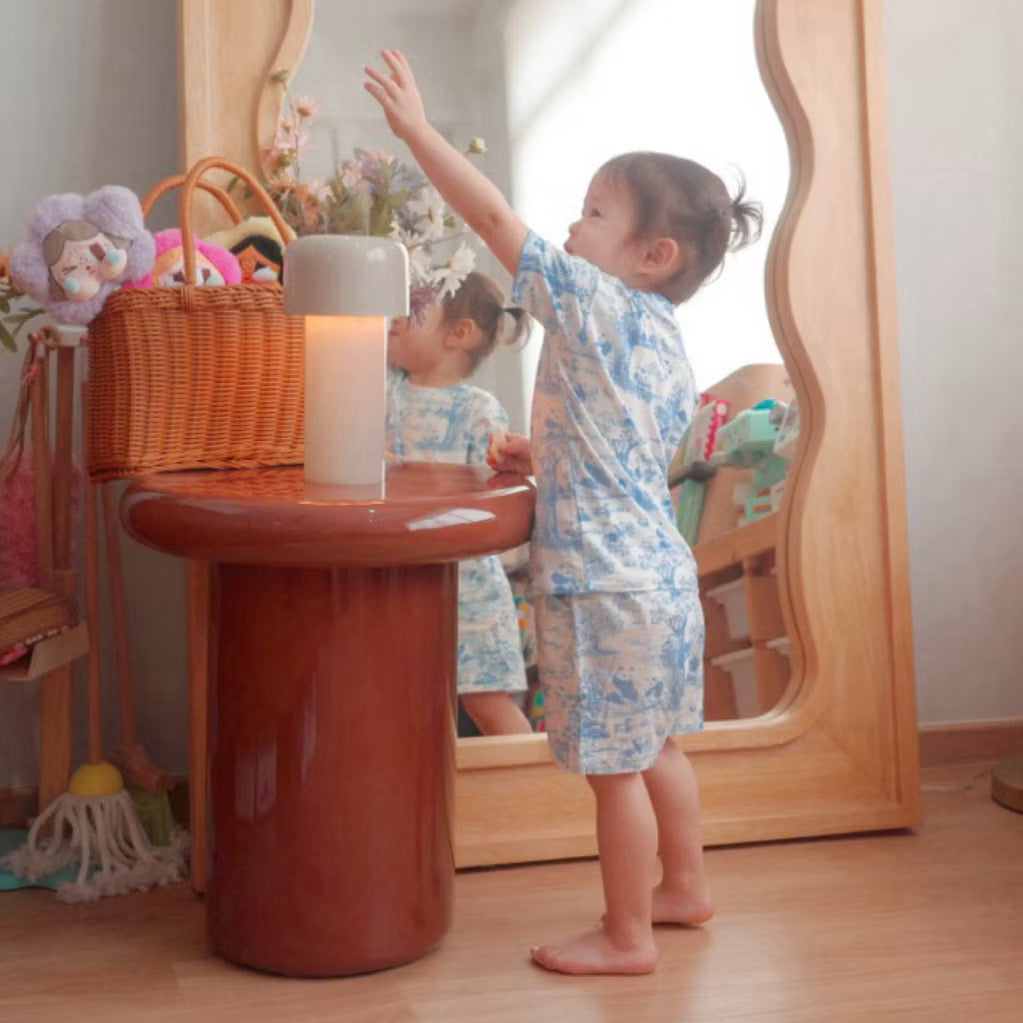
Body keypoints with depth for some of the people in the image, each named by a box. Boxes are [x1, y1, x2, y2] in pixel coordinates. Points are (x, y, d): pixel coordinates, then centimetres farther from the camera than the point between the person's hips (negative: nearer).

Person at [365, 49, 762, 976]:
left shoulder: (596, 305, -14)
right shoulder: (667, 345, 11)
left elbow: (496, 217, -15)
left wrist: (418, 128, -8)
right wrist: (542, 458, 20)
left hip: (606, 584, -9)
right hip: (662, 574, 9)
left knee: (616, 766, 2)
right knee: (654, 751, 22)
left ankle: (627, 936, 15)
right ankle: (684, 887, 37)